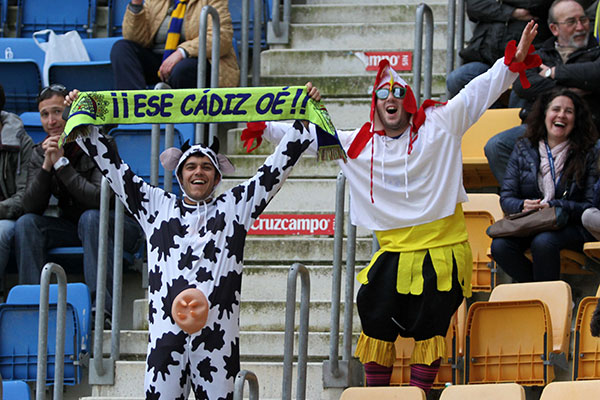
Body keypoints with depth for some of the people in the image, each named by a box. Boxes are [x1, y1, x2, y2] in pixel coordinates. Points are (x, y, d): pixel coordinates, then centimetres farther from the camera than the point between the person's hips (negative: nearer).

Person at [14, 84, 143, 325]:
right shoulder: (40, 154, 1)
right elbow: (31, 207, -9)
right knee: (26, 224, -18)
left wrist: (61, 163, -26)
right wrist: (46, 166, -21)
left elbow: (100, 198, -28)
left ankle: (103, 307, -44)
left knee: (90, 217, -37)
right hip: (71, 228, 5)